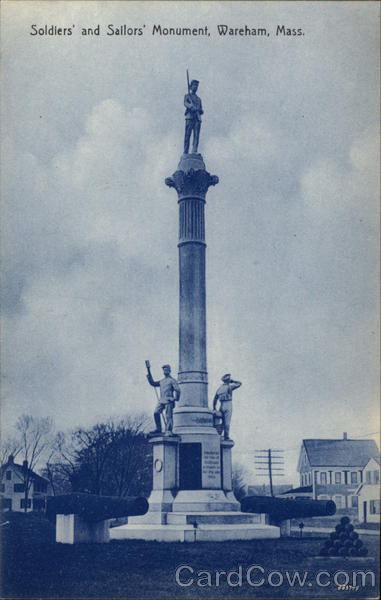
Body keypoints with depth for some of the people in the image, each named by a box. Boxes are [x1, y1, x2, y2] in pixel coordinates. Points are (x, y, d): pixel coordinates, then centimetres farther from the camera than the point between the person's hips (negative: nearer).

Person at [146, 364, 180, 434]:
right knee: (156, 413, -8)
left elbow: (177, 390, -6)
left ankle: (168, 431, -6)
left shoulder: (172, 380, 1)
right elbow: (153, 383, 25)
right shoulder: (161, 381, 22)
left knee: (168, 416, -7)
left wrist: (175, 398, -8)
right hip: (161, 401, 6)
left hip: (168, 401, -6)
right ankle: (158, 429, -3)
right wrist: (149, 375, 15)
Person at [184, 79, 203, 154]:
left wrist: (200, 110, -1)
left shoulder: (199, 99, 29)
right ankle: (185, 153, -15)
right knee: (187, 135, -11)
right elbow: (185, 103, -5)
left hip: (197, 118, 4)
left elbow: (201, 111, 24)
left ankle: (194, 152, -21)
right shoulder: (187, 95, 17)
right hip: (189, 117, -4)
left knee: (196, 135, -11)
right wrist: (192, 107, -27)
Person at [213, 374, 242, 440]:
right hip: (228, 406, -6)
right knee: (227, 422, -6)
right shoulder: (229, 386, -6)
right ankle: (226, 436, -7)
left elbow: (215, 399, 15)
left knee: (223, 422, 14)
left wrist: (214, 408, 22)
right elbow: (239, 383, 2)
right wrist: (232, 381, 12)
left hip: (221, 406, 6)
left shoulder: (219, 388, 13)